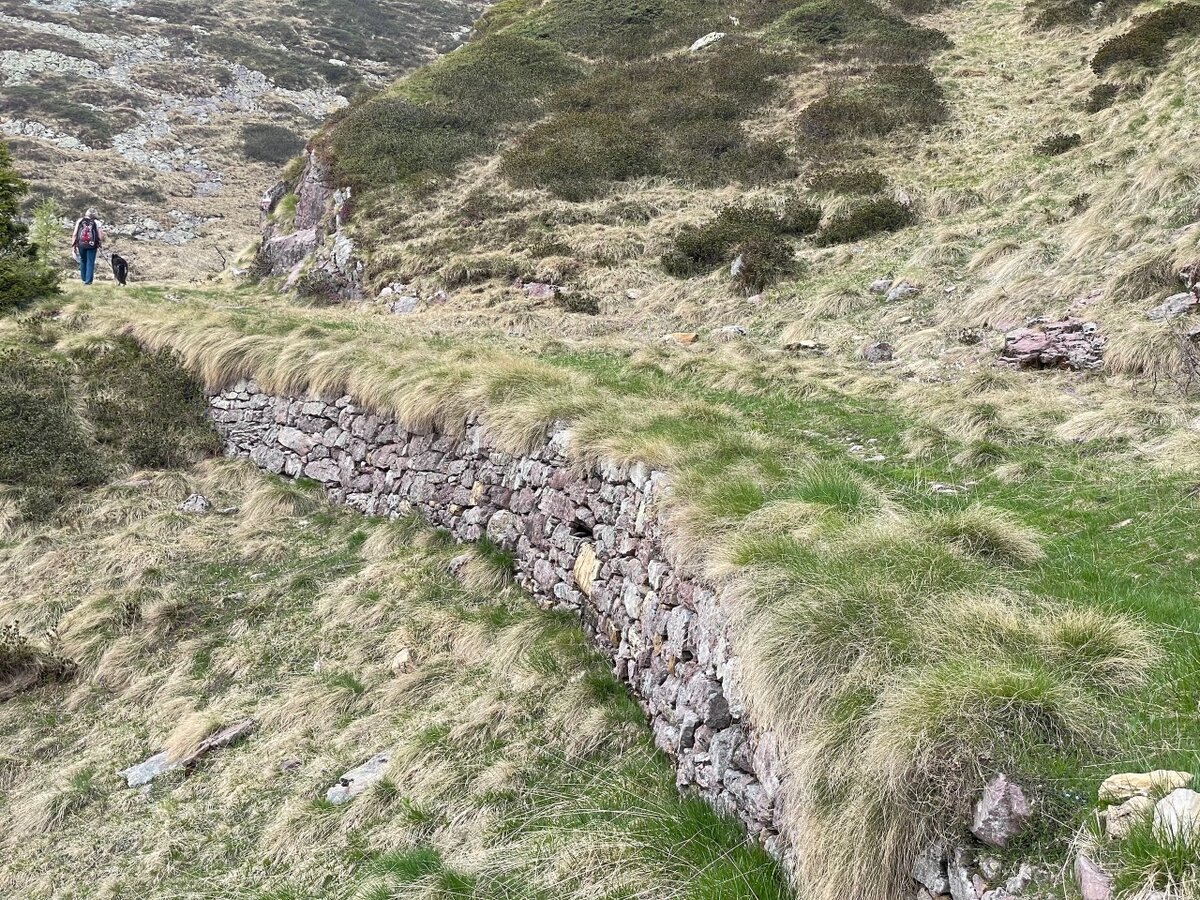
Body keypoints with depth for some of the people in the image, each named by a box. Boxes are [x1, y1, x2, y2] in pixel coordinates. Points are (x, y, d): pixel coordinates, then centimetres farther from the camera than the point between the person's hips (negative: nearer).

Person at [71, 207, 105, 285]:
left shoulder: (80, 221, 4)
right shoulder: (96, 222, -1)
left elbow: (74, 235, 1)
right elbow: (101, 236, -9)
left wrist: (73, 246, 6)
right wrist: (99, 243, 9)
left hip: (81, 245, 2)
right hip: (92, 246, -2)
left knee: (83, 262, 19)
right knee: (90, 263, 5)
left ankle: (83, 279, 28)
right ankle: (88, 280, 1)